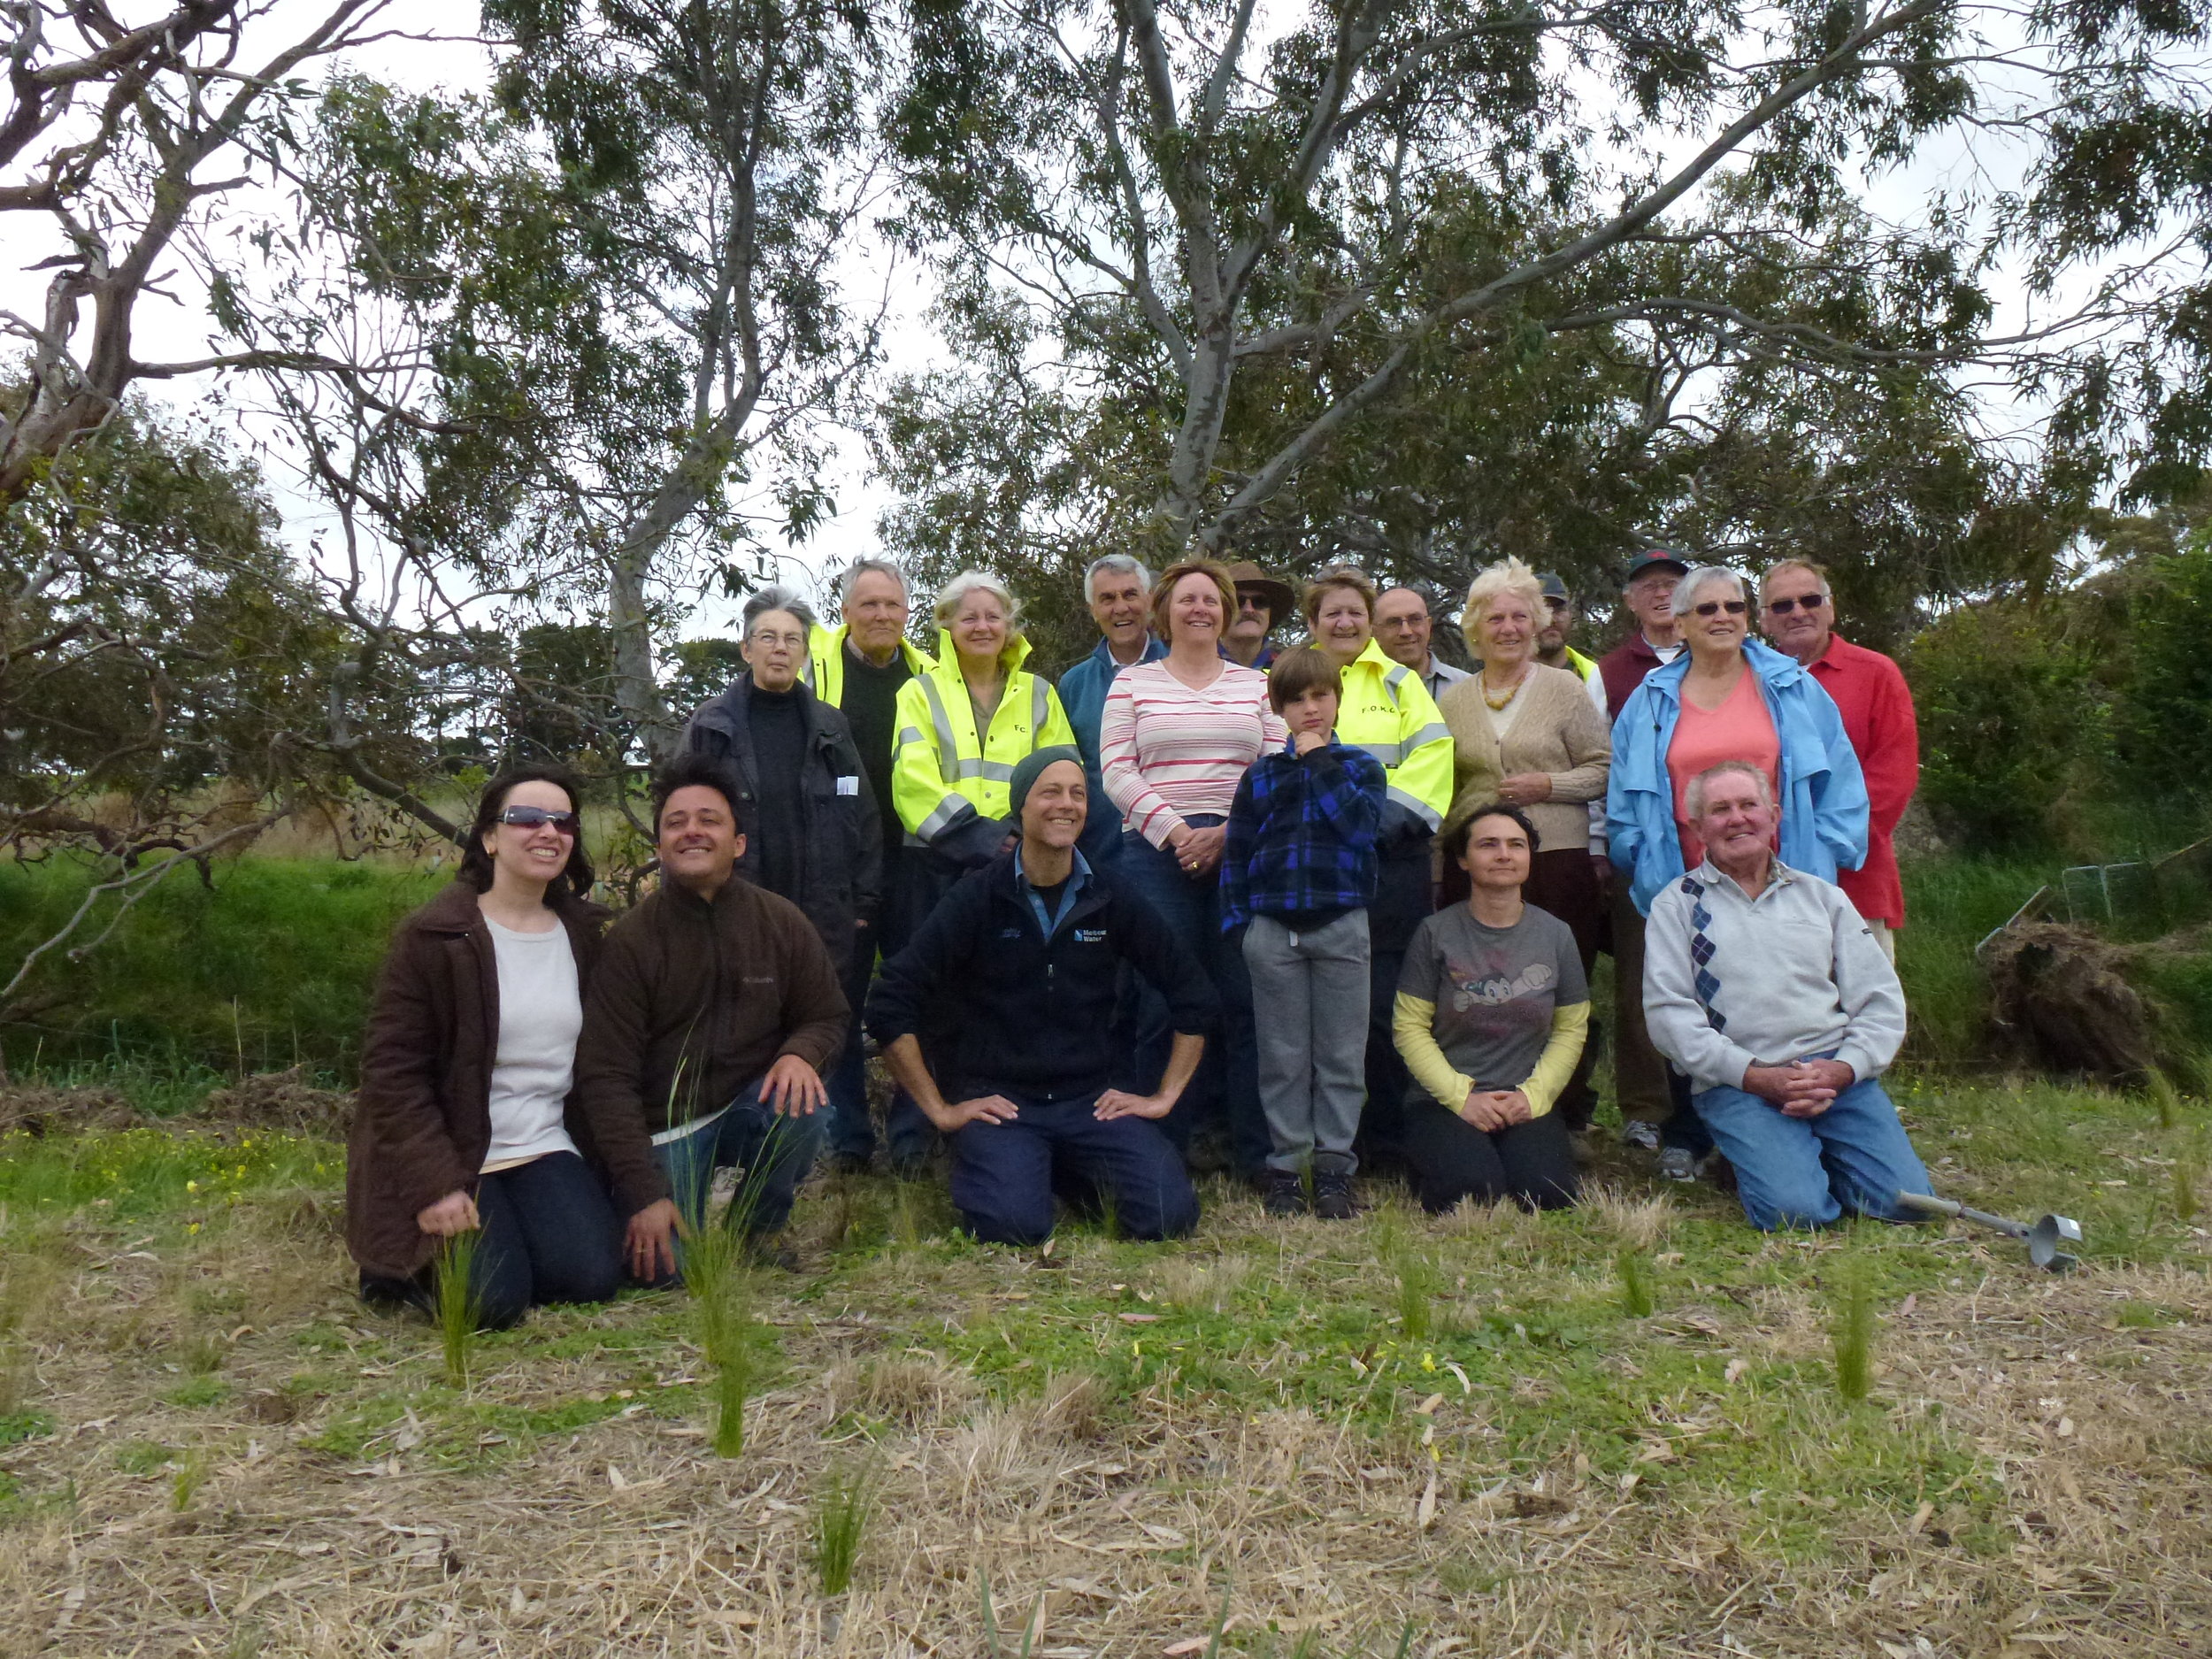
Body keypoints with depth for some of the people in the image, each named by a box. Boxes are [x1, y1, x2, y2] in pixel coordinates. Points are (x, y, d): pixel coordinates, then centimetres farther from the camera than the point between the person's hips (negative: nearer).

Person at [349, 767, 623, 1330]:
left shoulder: (584, 935, 8)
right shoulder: (431, 937, -9)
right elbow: (392, 1070, -12)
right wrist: (434, 1184, -21)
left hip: (546, 1148, 5)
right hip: (447, 1157, -4)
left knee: (591, 1275, -17)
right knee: (491, 1299, -22)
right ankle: (406, 1260, 10)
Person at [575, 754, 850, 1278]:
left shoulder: (782, 922, -4)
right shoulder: (630, 939, -11)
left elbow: (828, 1016, 5)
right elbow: (606, 1076, -13)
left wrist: (800, 1054, -21)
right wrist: (644, 1194, -20)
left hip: (750, 1108, 2)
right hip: (661, 1126, -2)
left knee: (799, 1107, -31)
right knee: (662, 1269, -21)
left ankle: (756, 1225, -1)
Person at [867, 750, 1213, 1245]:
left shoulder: (1110, 900, 4)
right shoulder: (978, 898, -5)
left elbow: (1193, 999, 12)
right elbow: (890, 1006, -7)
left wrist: (1164, 1097, 6)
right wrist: (940, 1109, -8)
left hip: (1091, 1103, 3)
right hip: (997, 1101, -3)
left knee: (1169, 1214, -17)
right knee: (1012, 1223, -29)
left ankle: (1077, 1177, 14)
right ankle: (982, 1166, 8)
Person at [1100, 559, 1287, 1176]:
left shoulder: (1256, 686, 16)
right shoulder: (1132, 684, 11)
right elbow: (1117, 773, 2)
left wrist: (1226, 832, -7)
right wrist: (1173, 828, -11)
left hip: (1241, 852, 2)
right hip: (1157, 850, -1)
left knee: (1246, 999, 0)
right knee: (1164, 1002, -4)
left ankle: (1255, 1152, 9)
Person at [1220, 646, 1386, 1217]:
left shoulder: (1361, 766, 8)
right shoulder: (1261, 776, 10)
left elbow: (1359, 825, -12)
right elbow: (1236, 854, 8)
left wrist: (1321, 761, -8)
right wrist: (1236, 926, 1)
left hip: (1342, 927, -1)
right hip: (1273, 929, 1)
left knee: (1339, 1056, 3)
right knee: (1283, 1059, 5)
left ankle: (1333, 1168, 11)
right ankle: (1285, 1168, 13)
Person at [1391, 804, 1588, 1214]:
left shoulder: (1555, 935, 6)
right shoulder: (1437, 932, -2)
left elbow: (1571, 1030, 8)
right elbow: (1410, 1028, -3)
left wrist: (1534, 1095, -7)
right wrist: (1461, 1097, -12)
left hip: (1526, 1104, 2)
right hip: (1443, 1102, -2)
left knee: (1548, 1192, -24)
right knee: (1472, 1191, -28)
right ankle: (1427, 1163, 7)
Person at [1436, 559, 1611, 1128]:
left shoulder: (1566, 689, 6)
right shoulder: (1452, 701, 13)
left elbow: (1604, 770, 5)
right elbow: (1440, 790, 17)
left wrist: (1549, 786, -11)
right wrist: (1438, 872, 11)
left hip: (1558, 858, -2)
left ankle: (1568, 1113, 10)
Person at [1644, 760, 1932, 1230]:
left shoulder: (1822, 896, 18)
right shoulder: (1676, 904, 8)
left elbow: (1881, 1000, 12)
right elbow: (1669, 1012, -3)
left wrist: (1842, 1069, -7)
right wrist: (1754, 1076, -14)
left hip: (1837, 1073, 3)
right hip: (1736, 1084, -3)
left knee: (1904, 1199, -16)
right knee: (1794, 1209, -24)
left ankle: (1818, 1152, 12)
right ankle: (1760, 1156, 8)